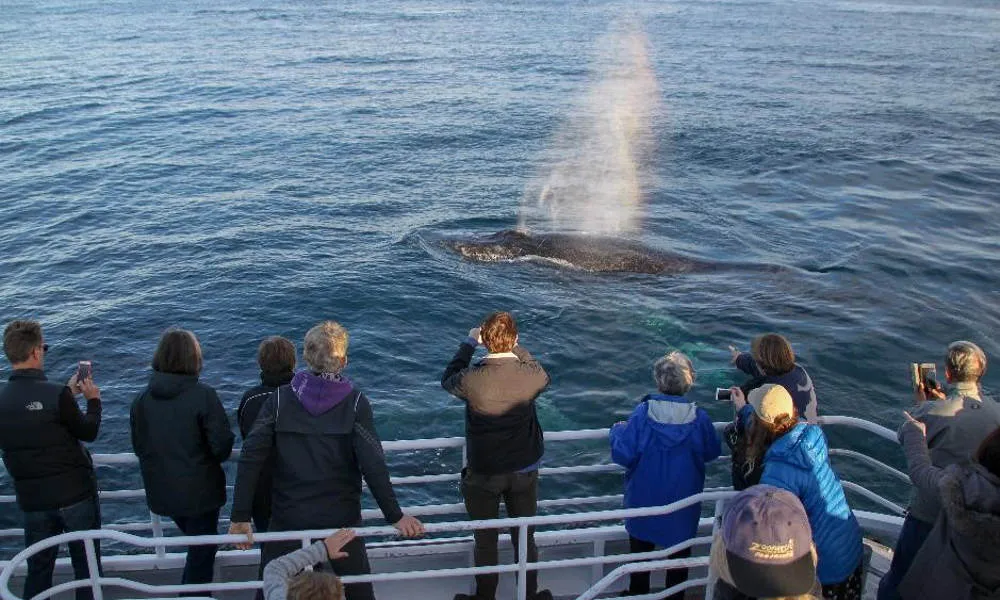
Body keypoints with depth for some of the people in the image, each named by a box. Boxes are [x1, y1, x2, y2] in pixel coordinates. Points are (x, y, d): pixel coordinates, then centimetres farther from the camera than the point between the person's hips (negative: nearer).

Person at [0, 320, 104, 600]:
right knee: (86, 565, 11)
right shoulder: (55, 393, -21)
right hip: (76, 493, -4)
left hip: (32, 499, 5)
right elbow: (88, 432, -7)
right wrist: (93, 399, 9)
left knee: (38, 569, 17)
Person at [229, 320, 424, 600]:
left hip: (287, 519, 1)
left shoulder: (280, 399, -6)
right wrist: (395, 516, -8)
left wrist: (240, 516, -6)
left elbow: (251, 458, -10)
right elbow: (373, 464, -15)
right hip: (341, 519, -1)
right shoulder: (355, 402, -10)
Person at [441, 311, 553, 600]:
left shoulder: (472, 379, -25)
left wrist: (468, 343, 7)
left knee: (485, 542, 17)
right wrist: (514, 346, 11)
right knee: (525, 539, 20)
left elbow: (448, 380, -1)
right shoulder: (532, 377, -19)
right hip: (525, 472, 2)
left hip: (483, 475, -2)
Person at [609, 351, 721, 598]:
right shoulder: (699, 417, -18)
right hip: (683, 503, 0)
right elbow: (712, 452, -1)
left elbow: (623, 455, -20)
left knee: (641, 549, 22)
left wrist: (617, 431, -1)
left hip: (644, 498, 0)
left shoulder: (643, 412, -23)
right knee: (679, 550, 22)